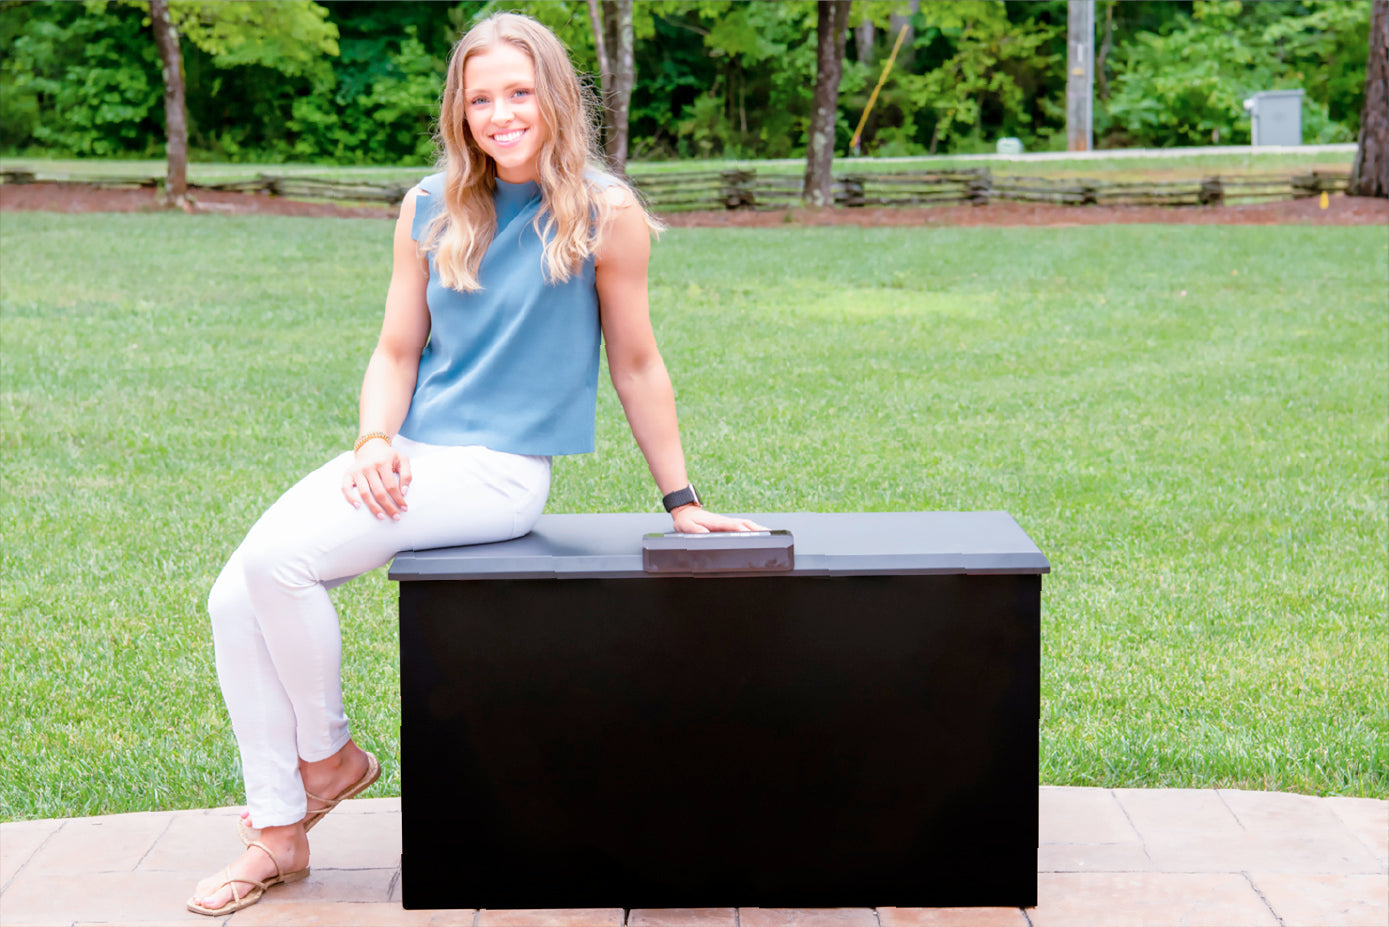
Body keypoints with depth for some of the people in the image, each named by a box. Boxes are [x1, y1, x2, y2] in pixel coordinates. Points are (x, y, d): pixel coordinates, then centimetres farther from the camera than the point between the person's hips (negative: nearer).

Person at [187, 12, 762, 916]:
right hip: (408, 454, 6)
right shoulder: (431, 210, 8)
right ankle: (278, 834, 2)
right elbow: (397, 350, 11)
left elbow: (635, 364, 1)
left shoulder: (604, 214, -6)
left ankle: (332, 755, 3)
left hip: (501, 469, -6)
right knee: (236, 596, -9)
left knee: (281, 560, -23)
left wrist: (680, 500, 4)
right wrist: (375, 442, -8)